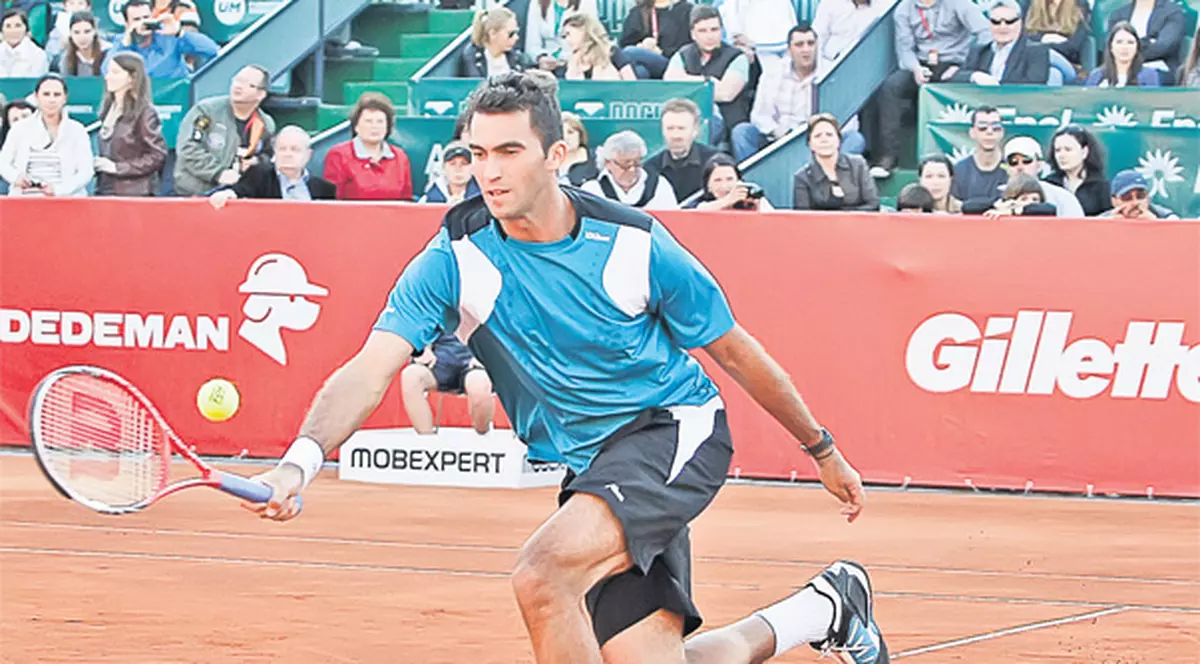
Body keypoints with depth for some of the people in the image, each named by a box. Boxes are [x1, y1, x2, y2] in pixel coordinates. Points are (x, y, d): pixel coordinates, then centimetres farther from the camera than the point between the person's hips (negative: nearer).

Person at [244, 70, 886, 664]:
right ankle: (822, 607, 24)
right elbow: (368, 372, -22)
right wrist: (299, 463, -41)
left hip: (675, 427, -4)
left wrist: (823, 450, 11)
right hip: (588, 467, 4)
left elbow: (735, 351, 2)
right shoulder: (453, 262, -10)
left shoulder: (634, 243, -12)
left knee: (542, 575, -29)